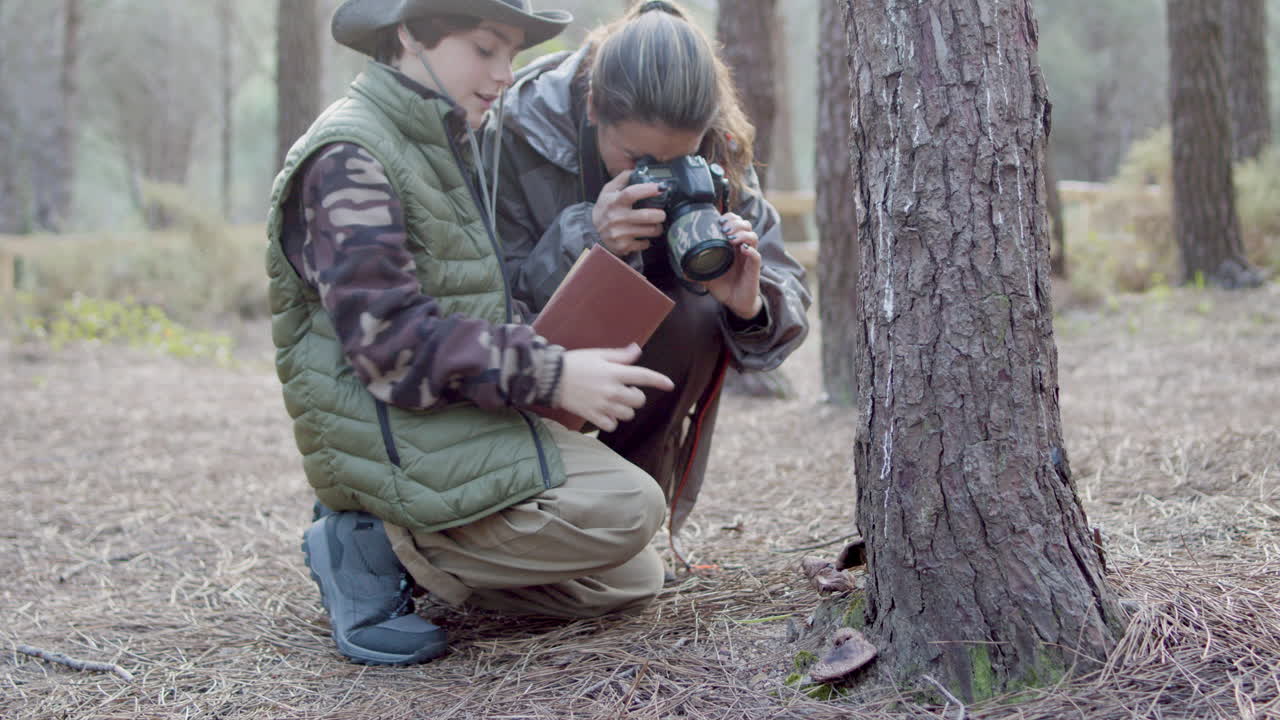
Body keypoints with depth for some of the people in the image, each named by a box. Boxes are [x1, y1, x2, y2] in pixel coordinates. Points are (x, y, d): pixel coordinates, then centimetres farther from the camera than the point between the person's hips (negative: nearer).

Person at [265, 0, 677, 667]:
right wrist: (551, 375, -24)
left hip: (464, 424, 10)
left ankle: (392, 544, 7)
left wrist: (550, 352, 2)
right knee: (628, 508, -20)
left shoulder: (442, 145, 17)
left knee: (632, 581, 9)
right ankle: (385, 546, -9)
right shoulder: (348, 156, -14)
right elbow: (393, 342, -23)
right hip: (399, 441, -10)